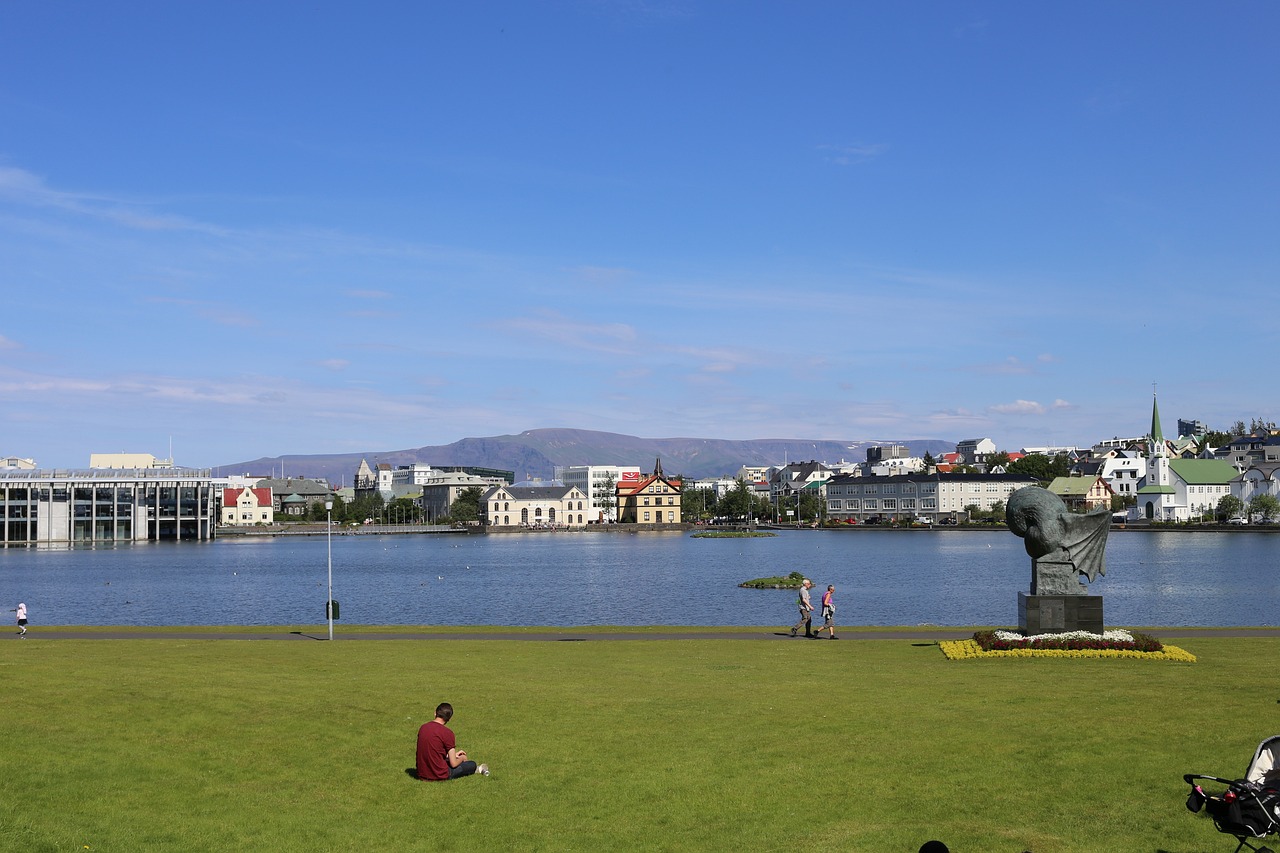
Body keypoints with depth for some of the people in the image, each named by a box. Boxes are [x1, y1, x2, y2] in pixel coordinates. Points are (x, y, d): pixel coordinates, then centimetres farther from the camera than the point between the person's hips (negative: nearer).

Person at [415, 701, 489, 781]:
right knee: (472, 764, 11)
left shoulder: (423, 728, 2)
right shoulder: (447, 733, -17)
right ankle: (476, 769, 42)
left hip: (421, 774, 7)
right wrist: (462, 758, 10)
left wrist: (454, 754, 23)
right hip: (439, 775, -7)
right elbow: (453, 764, -13)